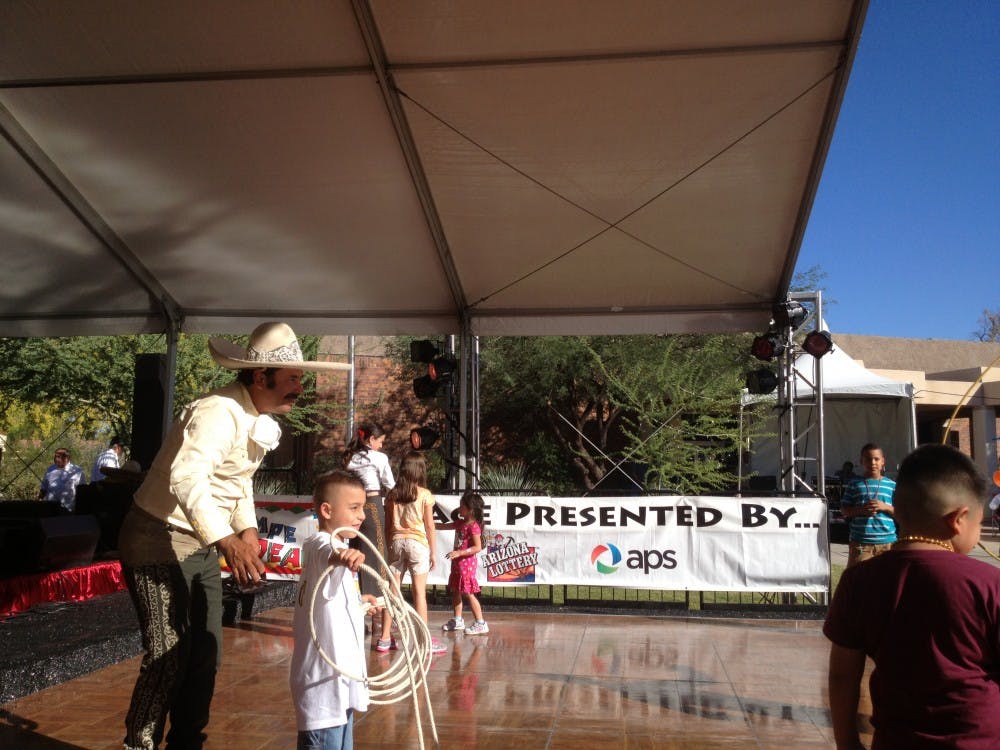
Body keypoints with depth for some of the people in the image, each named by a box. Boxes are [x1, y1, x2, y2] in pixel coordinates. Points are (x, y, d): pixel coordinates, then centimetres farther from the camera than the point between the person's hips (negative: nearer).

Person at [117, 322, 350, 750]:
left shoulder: (258, 419, 6)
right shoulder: (220, 413, -25)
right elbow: (187, 478, -41)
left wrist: (248, 531, 3)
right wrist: (227, 542, -50)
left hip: (202, 546, 9)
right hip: (159, 541, -9)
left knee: (206, 654, 12)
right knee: (168, 657, -8)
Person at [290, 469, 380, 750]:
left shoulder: (336, 548, 16)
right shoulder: (320, 544, -17)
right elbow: (326, 556, -44)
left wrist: (357, 601, 42)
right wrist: (340, 557, -64)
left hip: (339, 674, 10)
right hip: (324, 678, -10)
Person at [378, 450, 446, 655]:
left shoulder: (392, 495, 4)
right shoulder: (425, 494, -5)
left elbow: (388, 526, 6)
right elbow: (429, 525, -3)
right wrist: (433, 551, 4)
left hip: (396, 542, 3)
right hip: (417, 542, -3)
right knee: (419, 592, -2)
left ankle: (385, 639, 12)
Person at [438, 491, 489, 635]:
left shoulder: (473, 526, -17)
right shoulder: (460, 523, 10)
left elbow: (478, 547, -22)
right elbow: (444, 527, 21)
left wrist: (459, 553, -26)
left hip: (467, 563, -9)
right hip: (457, 563, 9)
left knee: (468, 593, -7)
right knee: (455, 591, 16)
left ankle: (480, 623, -2)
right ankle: (457, 620, 28)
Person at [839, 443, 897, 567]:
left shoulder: (892, 486, 6)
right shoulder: (855, 485, 6)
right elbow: (844, 510, 5)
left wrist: (886, 507, -11)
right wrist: (861, 509, -13)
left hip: (887, 542, 1)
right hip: (860, 542, -1)